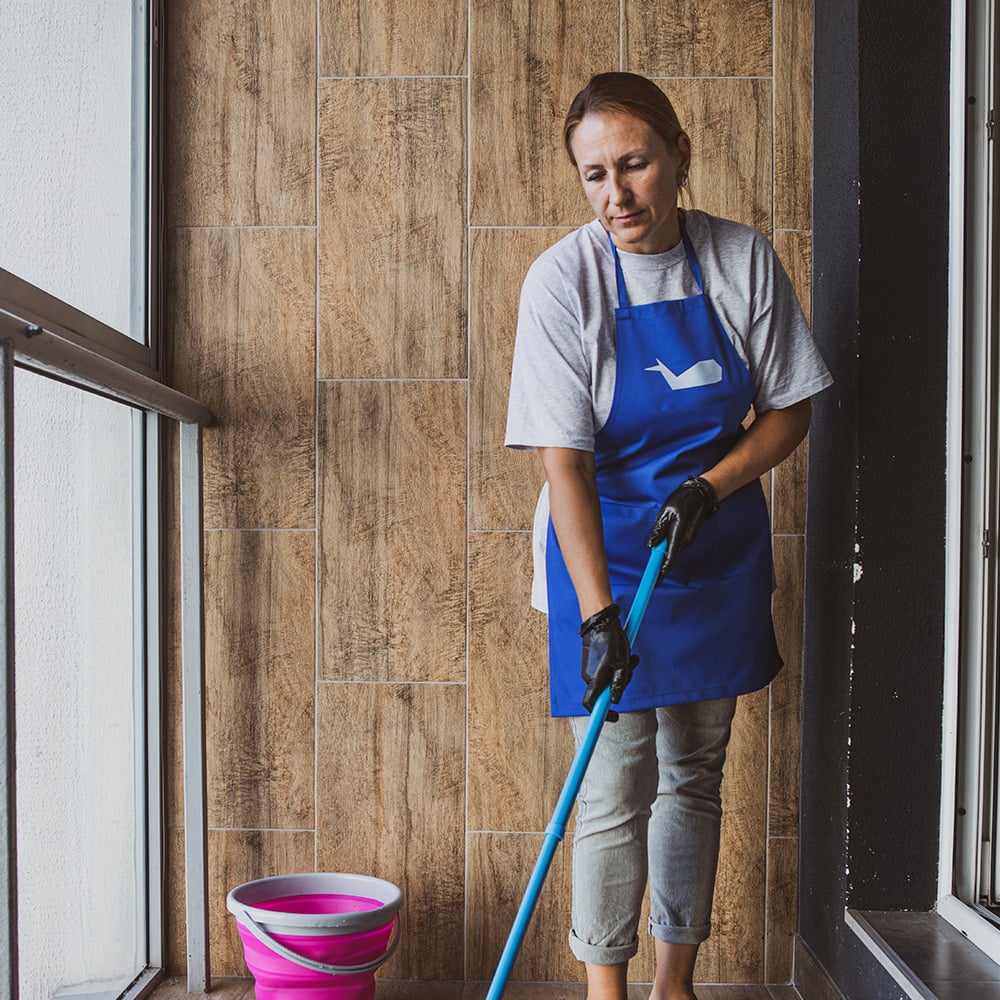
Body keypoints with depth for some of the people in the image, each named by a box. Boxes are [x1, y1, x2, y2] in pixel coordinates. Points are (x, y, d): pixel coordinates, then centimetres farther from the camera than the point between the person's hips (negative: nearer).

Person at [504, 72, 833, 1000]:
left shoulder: (743, 259, -6)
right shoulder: (562, 280, -15)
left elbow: (789, 409, 2)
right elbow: (564, 461, -18)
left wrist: (710, 485, -16)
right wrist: (597, 612, -25)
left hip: (717, 546, 4)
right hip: (605, 547, -3)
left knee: (695, 773, 13)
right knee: (616, 788, -3)